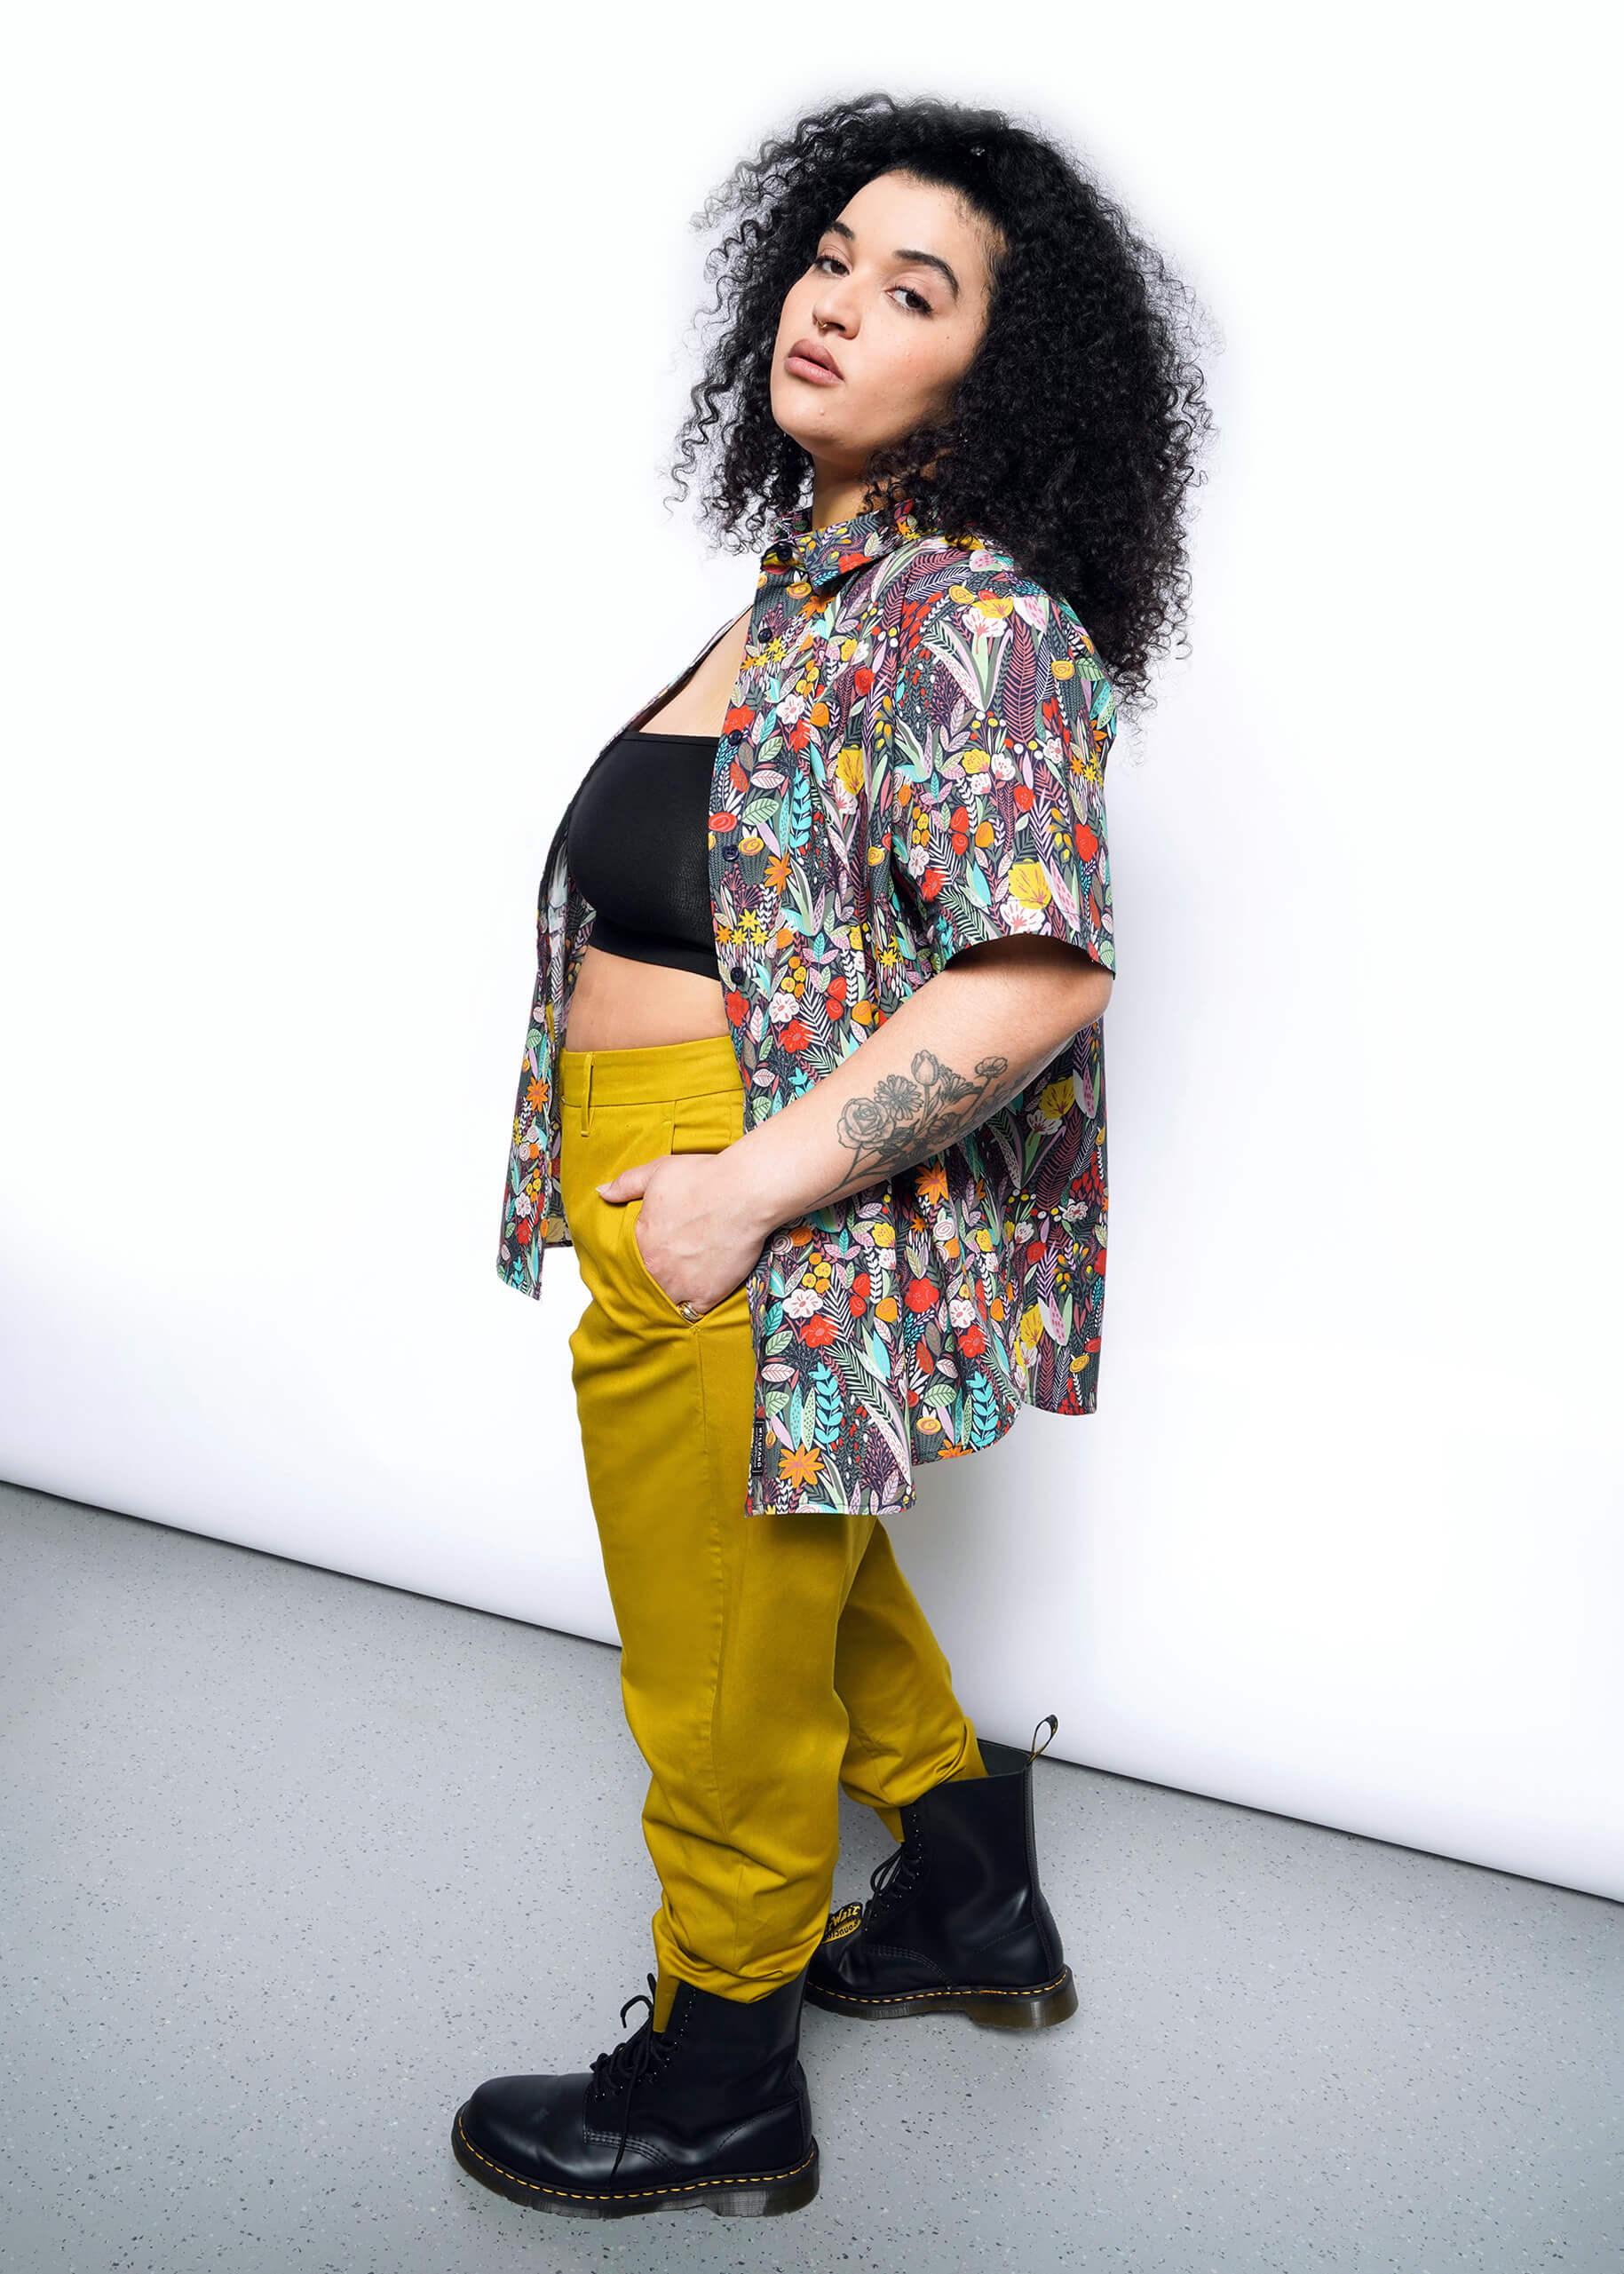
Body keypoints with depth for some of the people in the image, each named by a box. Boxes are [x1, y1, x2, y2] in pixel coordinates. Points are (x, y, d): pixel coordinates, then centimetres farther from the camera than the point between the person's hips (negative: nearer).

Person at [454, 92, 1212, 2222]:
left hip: (762, 1246, -10)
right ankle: (978, 1909, 50)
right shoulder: (807, 578, 9)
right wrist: (642, 1170, 16)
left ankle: (717, 2092, 34)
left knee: (728, 1687, 9)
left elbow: (1032, 975, -29)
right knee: (815, 1577, 27)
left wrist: (742, 1187, -26)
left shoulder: (971, 617, -20)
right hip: (683, 1205, 10)